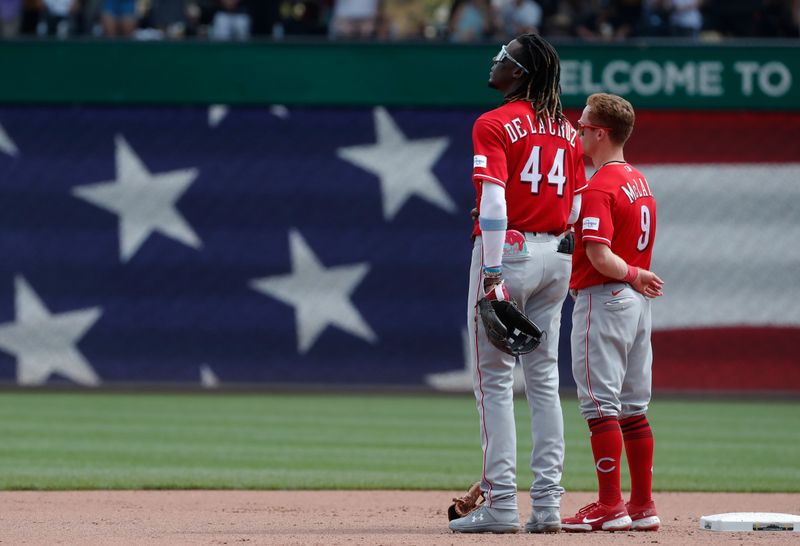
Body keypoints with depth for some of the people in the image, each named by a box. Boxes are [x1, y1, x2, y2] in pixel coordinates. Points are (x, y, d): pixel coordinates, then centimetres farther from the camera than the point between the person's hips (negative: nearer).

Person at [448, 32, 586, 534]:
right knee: (544, 380, 10)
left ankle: (501, 503, -7)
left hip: (509, 251, -7)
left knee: (495, 379, -3)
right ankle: (548, 504, 8)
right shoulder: (567, 130, 11)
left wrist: (492, 275, -20)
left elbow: (494, 201, -18)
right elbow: (578, 209, 11)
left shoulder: (495, 125, -10)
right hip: (556, 258, 7)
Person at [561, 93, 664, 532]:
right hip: (637, 301, 9)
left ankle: (610, 507, -9)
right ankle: (642, 507, 14)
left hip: (602, 298, -9)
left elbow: (600, 255, -23)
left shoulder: (599, 187, -15)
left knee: (600, 404, -7)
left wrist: (632, 276, -10)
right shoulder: (641, 183, 14)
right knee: (633, 409, 12)